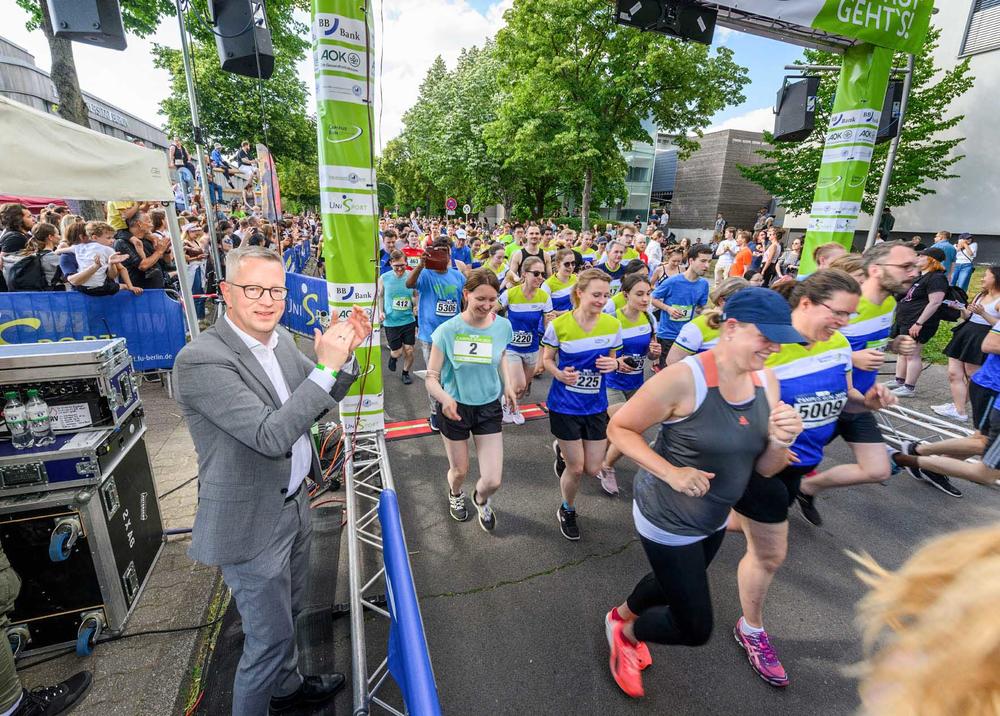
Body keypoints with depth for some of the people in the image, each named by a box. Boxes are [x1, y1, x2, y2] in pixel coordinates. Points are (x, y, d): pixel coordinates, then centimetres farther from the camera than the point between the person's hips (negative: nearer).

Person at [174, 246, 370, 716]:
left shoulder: (279, 339, 0)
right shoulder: (200, 360, -24)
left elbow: (314, 407, 6)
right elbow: (271, 436, -30)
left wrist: (345, 354, -9)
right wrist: (326, 366, -32)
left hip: (294, 502, 8)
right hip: (253, 522, -8)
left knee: (288, 612, 29)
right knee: (270, 637, 11)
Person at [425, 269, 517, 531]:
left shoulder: (503, 326, -11)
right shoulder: (447, 330, -20)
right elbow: (432, 378, -17)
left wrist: (507, 384, -2)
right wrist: (445, 398, -38)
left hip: (489, 407, 2)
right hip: (454, 408, -2)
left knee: (493, 481, -1)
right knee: (459, 471, 18)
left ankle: (481, 500, 39)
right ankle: (455, 495, 58)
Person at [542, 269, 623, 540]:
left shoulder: (613, 325, -6)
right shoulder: (559, 325, -15)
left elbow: (612, 360, 8)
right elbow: (547, 359, -2)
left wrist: (613, 365, -16)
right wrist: (559, 374, -23)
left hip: (596, 406, 4)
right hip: (565, 405, -3)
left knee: (592, 469, 8)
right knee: (576, 469, 4)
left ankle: (562, 451, 42)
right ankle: (567, 511, 36)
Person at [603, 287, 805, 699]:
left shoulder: (765, 381, -7)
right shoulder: (683, 378, -28)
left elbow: (763, 469, 0)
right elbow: (619, 428, -19)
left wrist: (780, 442, -22)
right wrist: (671, 472, -28)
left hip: (714, 520, 7)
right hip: (668, 520, -7)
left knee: (672, 585, 29)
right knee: (696, 629, 5)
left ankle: (623, 614, 61)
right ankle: (626, 631, 37)